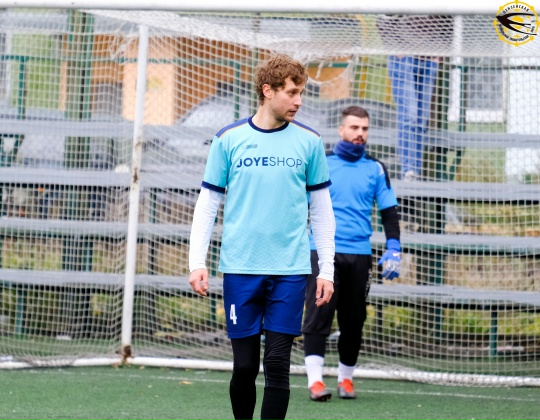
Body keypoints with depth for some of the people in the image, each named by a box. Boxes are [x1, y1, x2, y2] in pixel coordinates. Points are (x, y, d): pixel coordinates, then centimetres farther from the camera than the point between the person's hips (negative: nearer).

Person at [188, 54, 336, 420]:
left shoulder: (309, 141, 4)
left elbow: (322, 210, 9)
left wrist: (327, 270, 5)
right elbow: (207, 205, 6)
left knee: (277, 365, -3)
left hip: (290, 271, 0)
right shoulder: (229, 140, 2)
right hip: (240, 269, 0)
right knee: (244, 366, 3)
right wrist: (197, 262, -2)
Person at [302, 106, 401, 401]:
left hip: (359, 255, 2)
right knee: (318, 315, -12)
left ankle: (346, 378, 21)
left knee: (353, 321, 6)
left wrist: (393, 251, 2)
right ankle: (315, 380, -16)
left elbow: (389, 212, 11)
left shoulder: (375, 169, 9)